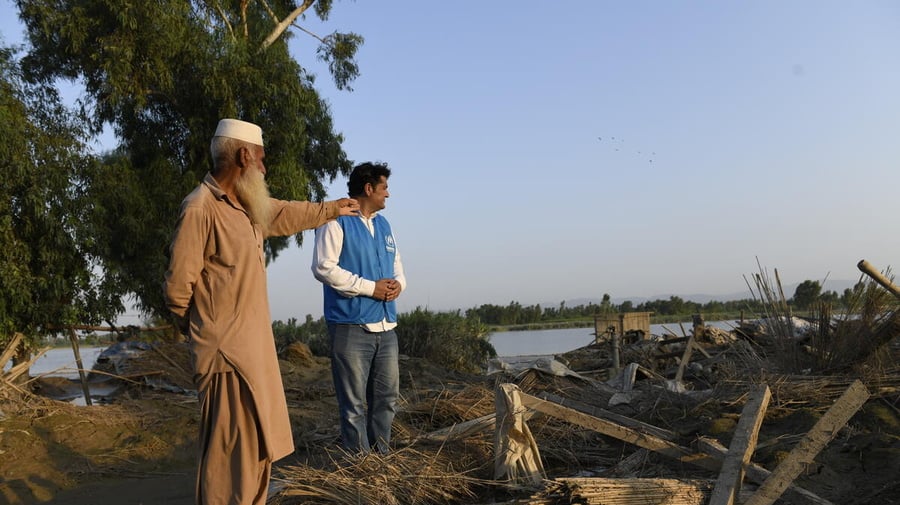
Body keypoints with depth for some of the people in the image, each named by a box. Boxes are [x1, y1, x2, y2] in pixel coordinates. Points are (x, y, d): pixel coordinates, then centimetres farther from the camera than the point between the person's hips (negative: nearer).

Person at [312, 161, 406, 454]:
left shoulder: (383, 225, 20)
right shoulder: (336, 221, -6)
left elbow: (397, 265, 23)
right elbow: (323, 267, -15)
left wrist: (398, 284, -2)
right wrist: (370, 287, -15)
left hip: (385, 326, 8)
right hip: (351, 326, -8)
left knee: (388, 396, 13)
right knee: (354, 402, -1)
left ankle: (382, 456, 26)